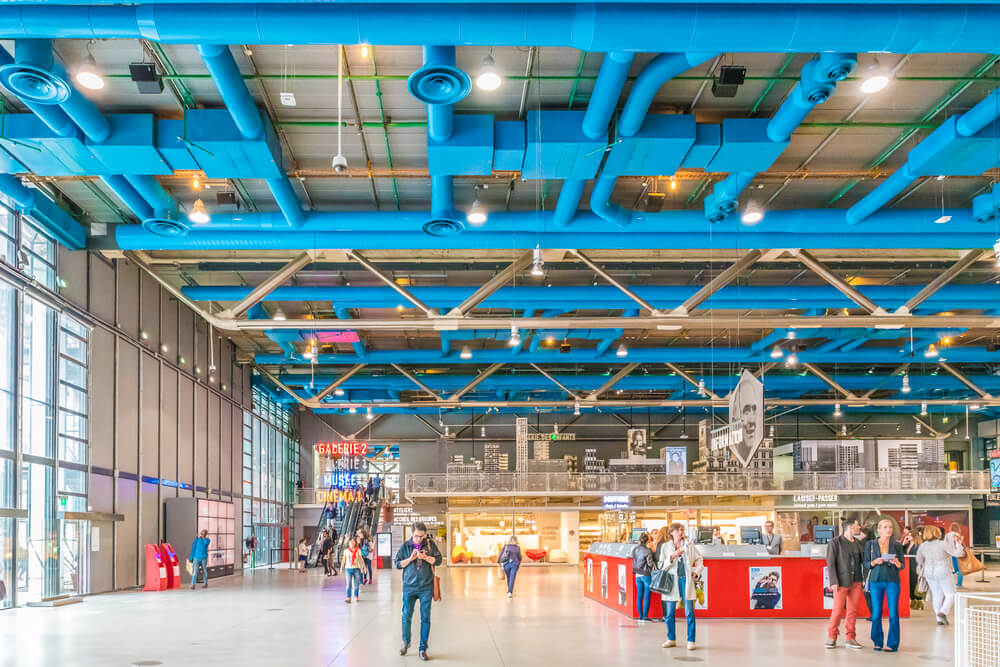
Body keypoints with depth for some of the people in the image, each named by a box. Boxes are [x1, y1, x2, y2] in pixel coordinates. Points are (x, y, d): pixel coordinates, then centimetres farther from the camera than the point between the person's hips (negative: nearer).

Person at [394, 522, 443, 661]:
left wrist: (425, 557, -17)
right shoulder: (405, 546, 2)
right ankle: (406, 642, 30)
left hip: (426, 587, 0)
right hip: (409, 587, 0)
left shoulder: (430, 544, 2)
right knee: (406, 616, 5)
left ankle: (423, 649, 8)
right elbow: (397, 563, 2)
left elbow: (438, 560, -1)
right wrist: (410, 559, -13)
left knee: (425, 618, 1)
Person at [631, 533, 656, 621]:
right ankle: (645, 616, -2)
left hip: (637, 575, 6)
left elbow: (634, 561, 10)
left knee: (639, 596, 9)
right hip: (646, 575, -6)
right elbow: (650, 563, -16)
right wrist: (654, 564, 4)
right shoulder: (647, 550, -14)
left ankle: (640, 616, 11)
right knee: (647, 597, -1)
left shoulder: (634, 550, 5)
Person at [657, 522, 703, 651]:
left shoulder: (690, 545, 7)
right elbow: (662, 565, 1)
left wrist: (696, 571, 7)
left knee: (689, 613, -4)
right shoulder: (666, 546, 6)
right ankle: (671, 639, 18)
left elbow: (699, 559, 20)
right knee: (669, 613, 4)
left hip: (686, 579, 0)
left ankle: (691, 640, 3)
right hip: (672, 580, 1)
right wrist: (672, 557, -13)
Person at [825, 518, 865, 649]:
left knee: (853, 610, 5)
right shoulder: (835, 542, -6)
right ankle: (831, 638, 8)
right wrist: (834, 582, -15)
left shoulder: (857, 543, 11)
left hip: (856, 582, 5)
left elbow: (861, 562, 14)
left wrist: (864, 581, 10)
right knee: (838, 610, -4)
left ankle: (850, 638, 12)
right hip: (842, 582, -5)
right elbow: (831, 563, -8)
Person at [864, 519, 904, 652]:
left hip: (892, 581, 0)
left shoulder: (897, 545, 7)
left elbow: (902, 565, 8)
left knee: (893, 613, -5)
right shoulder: (870, 544, 6)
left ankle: (892, 643, 2)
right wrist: (875, 562, -14)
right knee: (876, 613, 0)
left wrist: (897, 563, -15)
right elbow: (866, 564, 6)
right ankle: (877, 642, 13)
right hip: (876, 581, 0)